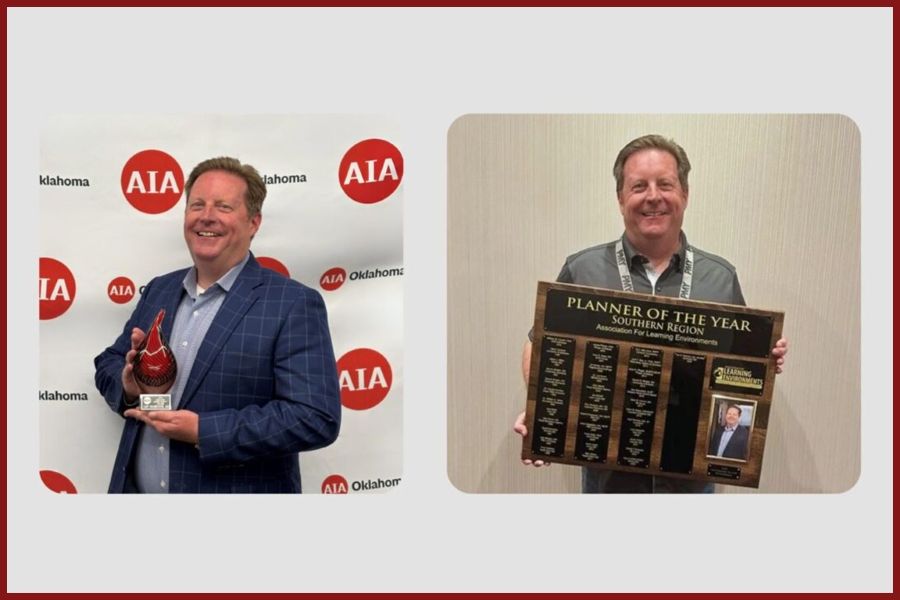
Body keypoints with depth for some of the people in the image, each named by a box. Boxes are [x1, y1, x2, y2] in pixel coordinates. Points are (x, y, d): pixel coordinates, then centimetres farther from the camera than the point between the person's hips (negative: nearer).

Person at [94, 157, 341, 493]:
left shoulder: (294, 305, -15)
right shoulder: (158, 290, 6)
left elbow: (316, 418, -22)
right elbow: (108, 363, 15)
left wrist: (203, 431, -24)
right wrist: (128, 385, -8)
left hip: (233, 489, -5)